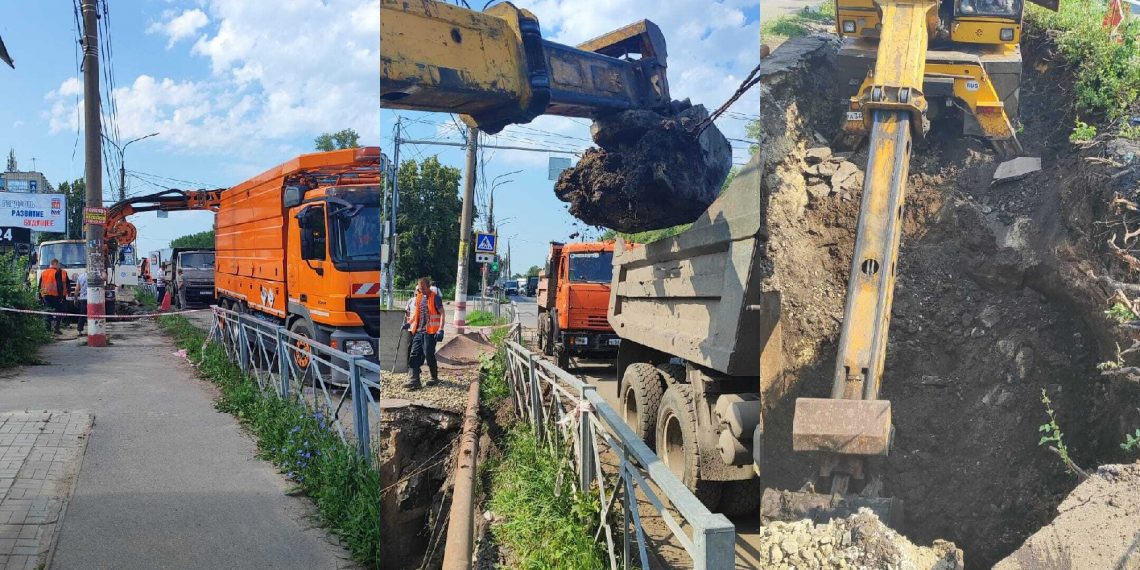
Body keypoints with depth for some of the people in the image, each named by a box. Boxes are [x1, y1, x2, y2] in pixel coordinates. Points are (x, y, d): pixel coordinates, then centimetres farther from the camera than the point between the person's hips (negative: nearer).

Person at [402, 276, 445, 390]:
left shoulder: (435, 297, -7)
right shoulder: (418, 298, 13)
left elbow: (442, 313, -10)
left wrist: (440, 329, -18)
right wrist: (408, 323, 12)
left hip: (430, 331, -6)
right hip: (418, 330, 7)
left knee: (429, 354, -4)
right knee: (414, 355, -3)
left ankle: (435, 377, 17)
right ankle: (414, 381, -7)